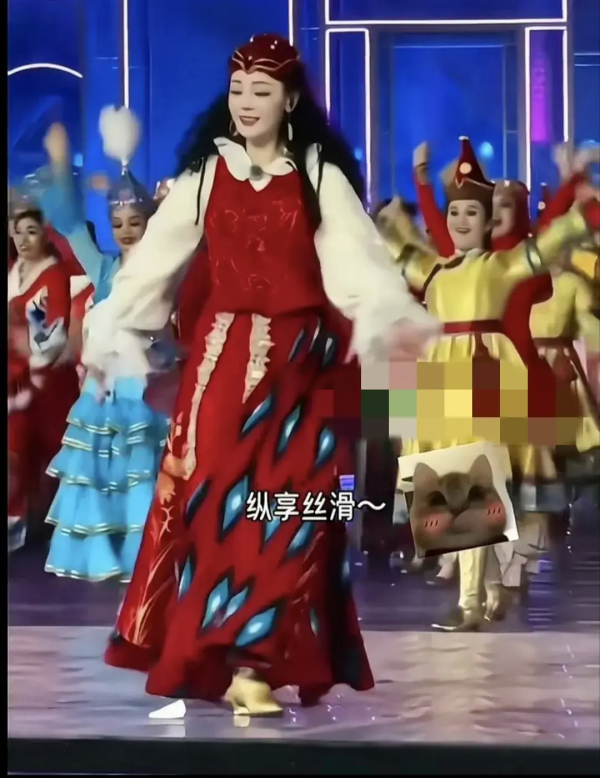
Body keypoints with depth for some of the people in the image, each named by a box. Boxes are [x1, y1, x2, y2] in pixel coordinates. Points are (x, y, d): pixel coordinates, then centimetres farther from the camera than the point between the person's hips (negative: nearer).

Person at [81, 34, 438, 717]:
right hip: (223, 357, 2)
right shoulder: (205, 174, 6)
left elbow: (358, 260, -11)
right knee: (212, 500, -3)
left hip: (301, 360, -1)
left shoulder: (320, 177, 1)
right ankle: (226, 657, 4)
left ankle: (262, 660, 4)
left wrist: (396, 322, -28)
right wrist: (107, 333, 4)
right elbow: (154, 260, 7)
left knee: (285, 508, -2)